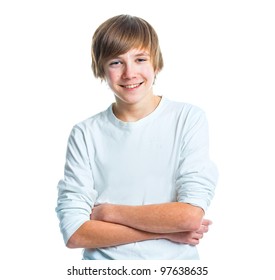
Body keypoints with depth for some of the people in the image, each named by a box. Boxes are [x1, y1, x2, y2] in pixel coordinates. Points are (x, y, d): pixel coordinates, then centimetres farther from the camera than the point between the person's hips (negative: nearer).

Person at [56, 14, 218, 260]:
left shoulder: (189, 119, -3)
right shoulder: (85, 134, 0)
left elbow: (191, 214, -11)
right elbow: (74, 233, -7)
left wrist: (107, 211, -6)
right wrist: (165, 229, -10)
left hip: (175, 260, 0)